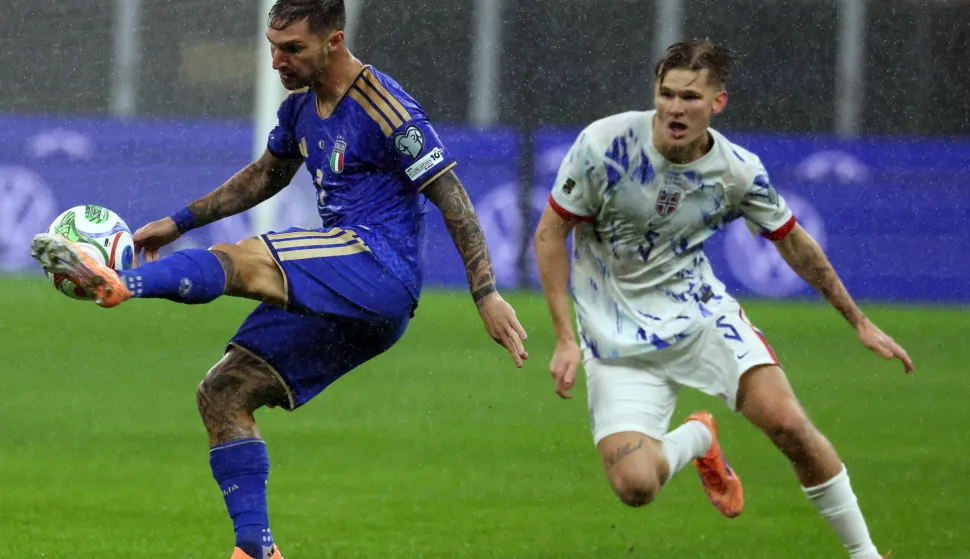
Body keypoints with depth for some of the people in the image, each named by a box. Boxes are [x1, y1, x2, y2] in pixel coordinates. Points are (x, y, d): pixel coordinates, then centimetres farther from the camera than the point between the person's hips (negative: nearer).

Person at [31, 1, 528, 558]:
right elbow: (266, 176, 32)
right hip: (338, 302, 9)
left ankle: (118, 282, -50)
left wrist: (487, 294, -15)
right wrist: (180, 222, 28)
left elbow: (454, 201, -11)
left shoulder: (387, 111, -11)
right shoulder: (302, 105, 15)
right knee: (223, 394, 1)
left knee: (236, 260, -27)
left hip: (381, 267, -9)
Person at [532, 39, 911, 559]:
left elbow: (792, 242, 8)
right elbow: (550, 233, -8)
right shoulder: (604, 145, -19)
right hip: (619, 337, -1)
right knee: (635, 485, -19)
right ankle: (696, 439, 19)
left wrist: (860, 322, 12)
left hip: (700, 311, 1)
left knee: (788, 423, -20)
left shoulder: (739, 171, -11)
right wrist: (565, 338, -13)